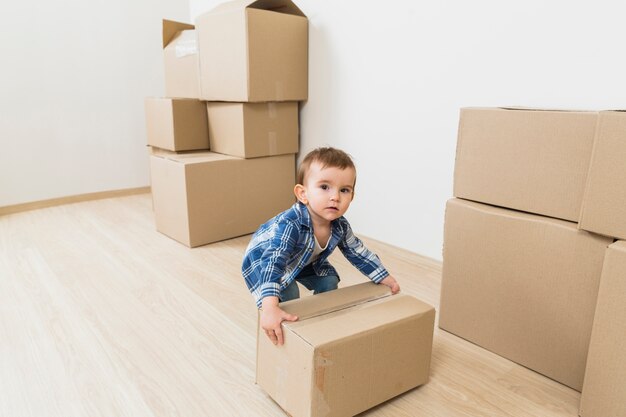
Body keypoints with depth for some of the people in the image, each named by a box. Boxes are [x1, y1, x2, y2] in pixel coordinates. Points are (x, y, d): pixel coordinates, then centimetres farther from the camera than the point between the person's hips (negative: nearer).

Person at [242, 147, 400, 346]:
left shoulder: (340, 226, -23)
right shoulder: (289, 225, -46)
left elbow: (358, 253, -7)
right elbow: (273, 263, -54)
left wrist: (385, 278, -3)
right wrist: (270, 308, -66)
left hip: (304, 261, 6)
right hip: (262, 259, -6)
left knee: (329, 283, 3)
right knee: (288, 295, -22)